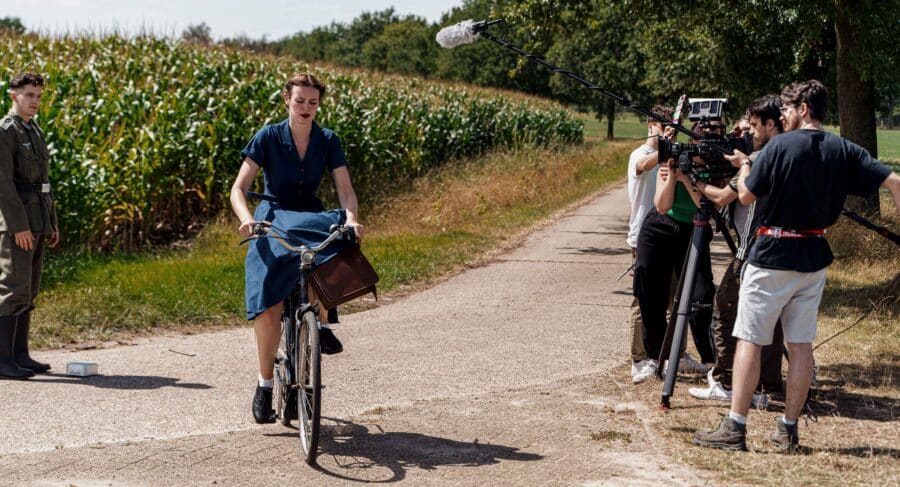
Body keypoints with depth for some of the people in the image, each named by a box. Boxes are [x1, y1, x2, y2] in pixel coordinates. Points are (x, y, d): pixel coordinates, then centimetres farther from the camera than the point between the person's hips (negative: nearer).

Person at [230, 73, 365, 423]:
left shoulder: (328, 141, -2)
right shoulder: (268, 137, -9)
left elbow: (345, 189, -9)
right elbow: (238, 188, -13)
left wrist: (351, 218, -31)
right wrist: (247, 219, -33)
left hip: (312, 217, 2)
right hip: (273, 218, -2)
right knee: (268, 307, -18)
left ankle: (322, 323, -14)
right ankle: (265, 384, -1)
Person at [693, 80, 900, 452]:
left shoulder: (780, 146, -11)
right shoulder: (843, 150, 3)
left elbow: (746, 196, -6)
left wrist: (744, 165, 13)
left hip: (772, 256, -5)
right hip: (814, 257, 5)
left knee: (749, 340, -1)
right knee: (801, 343, 9)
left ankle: (735, 427, -3)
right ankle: (788, 430, 14)